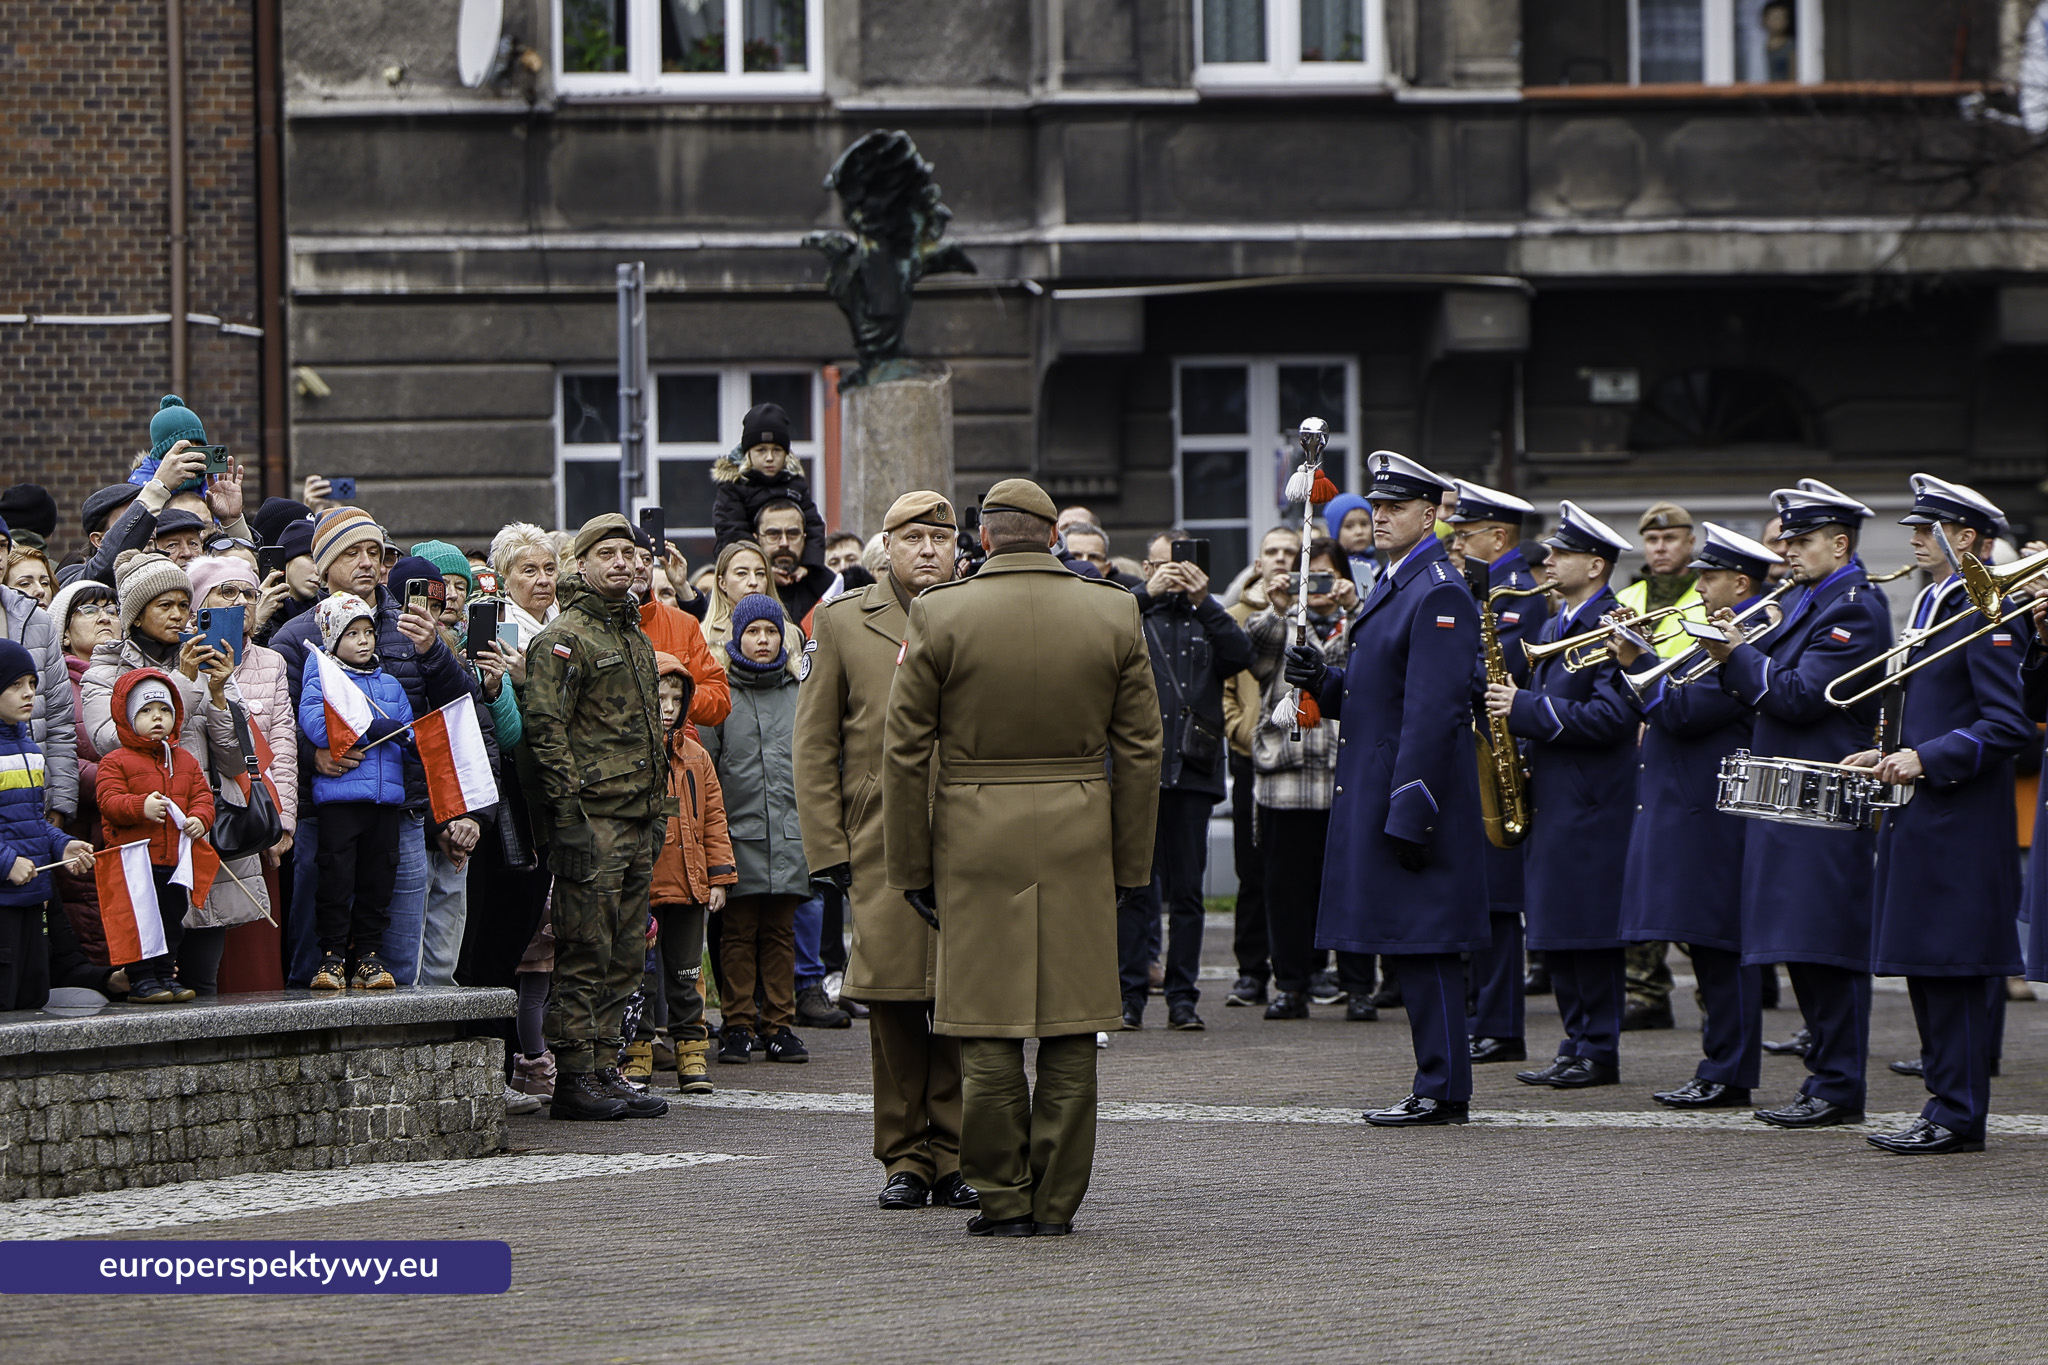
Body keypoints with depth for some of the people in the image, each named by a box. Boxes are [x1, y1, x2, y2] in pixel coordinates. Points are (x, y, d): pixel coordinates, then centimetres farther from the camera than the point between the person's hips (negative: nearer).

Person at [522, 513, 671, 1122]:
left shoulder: (635, 637, 20)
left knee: (624, 957, 9)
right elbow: (545, 728, -14)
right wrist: (567, 814, -19)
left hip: (636, 820, 9)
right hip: (591, 816, -9)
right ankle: (575, 1078, -5)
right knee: (586, 956, -7)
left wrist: (658, 809, 21)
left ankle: (605, 1070, 14)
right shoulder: (562, 638, -7)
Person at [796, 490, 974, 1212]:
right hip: (881, 846, 0)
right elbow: (815, 746, 9)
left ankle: (955, 1158, 6)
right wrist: (829, 848, 1)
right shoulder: (843, 622, 9)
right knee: (893, 1002, 0)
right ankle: (905, 1158, 8)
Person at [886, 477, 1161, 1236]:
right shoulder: (1114, 613, 2)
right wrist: (1130, 862, 11)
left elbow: (905, 752, -3)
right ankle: (1056, 1203, 7)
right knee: (1070, 1032, 5)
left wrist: (911, 867, 4)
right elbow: (1139, 750, 5)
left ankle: (1003, 1200, 4)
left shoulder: (940, 615, -4)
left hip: (976, 841, -2)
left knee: (989, 1032, 2)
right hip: (1079, 846, 2)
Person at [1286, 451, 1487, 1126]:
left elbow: (1434, 711, -20)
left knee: (1423, 943, -7)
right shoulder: (1391, 585, 18)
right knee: (1406, 945, 10)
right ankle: (1438, 1086, 15)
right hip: (1373, 794, 10)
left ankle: (1443, 1090, -3)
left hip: (1415, 791, -10)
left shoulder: (1440, 594, -14)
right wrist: (1323, 680, 2)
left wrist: (1408, 811, -23)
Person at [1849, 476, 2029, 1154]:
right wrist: (1891, 756, 12)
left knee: (1954, 968, -7)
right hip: (1920, 812, 10)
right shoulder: (1931, 605, 17)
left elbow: (2010, 724, -18)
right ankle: (1944, 1104, 16)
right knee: (1924, 968, 10)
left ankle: (1960, 1116, -5)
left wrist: (1928, 759, -21)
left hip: (1961, 814, -10)